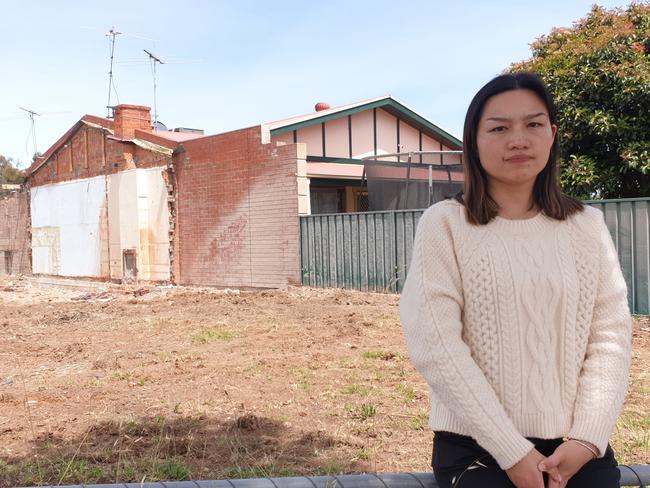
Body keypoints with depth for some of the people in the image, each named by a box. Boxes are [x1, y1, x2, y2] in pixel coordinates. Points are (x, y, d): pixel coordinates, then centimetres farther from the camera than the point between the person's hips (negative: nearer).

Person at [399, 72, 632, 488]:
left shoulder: (588, 225, 7)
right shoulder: (444, 224, -4)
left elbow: (611, 336, 3)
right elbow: (435, 344, -11)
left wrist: (587, 439, -8)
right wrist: (511, 452, -13)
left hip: (575, 448, 3)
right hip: (476, 448, -3)